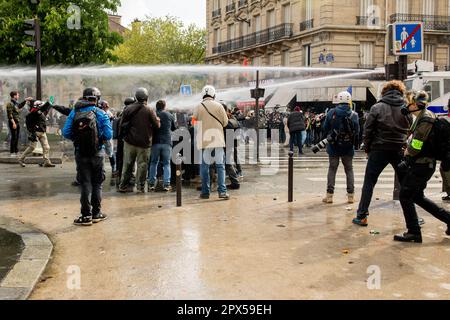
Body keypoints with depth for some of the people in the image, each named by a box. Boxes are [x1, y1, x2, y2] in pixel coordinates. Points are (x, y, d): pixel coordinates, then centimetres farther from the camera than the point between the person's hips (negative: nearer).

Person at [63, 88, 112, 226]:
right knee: (97, 184, 12)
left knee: (85, 184, 7)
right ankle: (96, 213, 18)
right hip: (97, 153, -1)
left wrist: (76, 139, 10)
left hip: (80, 153, 1)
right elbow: (108, 134, -13)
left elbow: (66, 133, -7)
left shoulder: (74, 113, -1)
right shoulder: (100, 113, -7)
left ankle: (86, 215, 7)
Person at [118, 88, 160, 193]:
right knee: (142, 165, 4)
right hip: (144, 142, -3)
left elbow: (122, 124, 6)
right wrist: (158, 120, 16)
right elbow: (157, 125, -4)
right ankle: (141, 187, 4)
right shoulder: (149, 110, -9)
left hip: (129, 142, 4)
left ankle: (123, 186, 16)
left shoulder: (128, 109, 2)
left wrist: (122, 135, 18)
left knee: (127, 164, 11)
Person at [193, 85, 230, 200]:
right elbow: (225, 122, 2)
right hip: (218, 139, 0)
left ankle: (205, 192, 11)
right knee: (220, 166, 4)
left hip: (204, 140, 1)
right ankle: (222, 191, -2)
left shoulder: (198, 107, -1)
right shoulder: (218, 106, -2)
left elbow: (195, 123, 4)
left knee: (204, 167, 8)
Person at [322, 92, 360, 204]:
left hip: (333, 147, 0)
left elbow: (325, 129, -2)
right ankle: (351, 195, 12)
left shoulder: (331, 113, -9)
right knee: (349, 170, 12)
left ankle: (329, 195, 8)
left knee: (332, 169, 9)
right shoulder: (354, 115, -8)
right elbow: (357, 131, -1)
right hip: (348, 148, 1)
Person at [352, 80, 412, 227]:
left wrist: (367, 149, 5)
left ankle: (361, 216, 5)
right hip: (400, 151, 2)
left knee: (369, 183, 7)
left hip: (379, 150, -2)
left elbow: (368, 130, -5)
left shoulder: (377, 107, -3)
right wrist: (404, 146, 10)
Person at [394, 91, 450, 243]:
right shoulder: (422, 117, 13)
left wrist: (407, 151, -2)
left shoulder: (425, 118, -18)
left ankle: (414, 233, 6)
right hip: (421, 164, 10)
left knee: (405, 196, -2)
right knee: (417, 196, 18)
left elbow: (415, 146, -23)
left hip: (422, 165, -10)